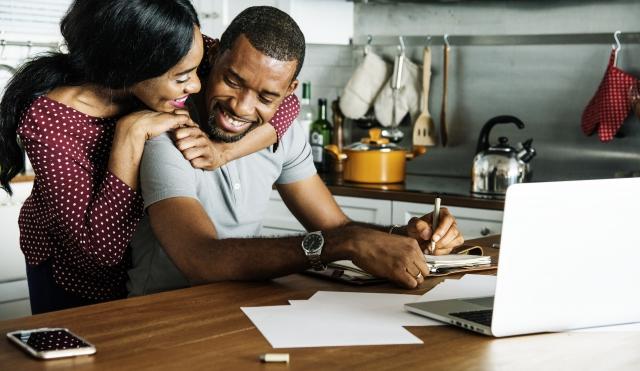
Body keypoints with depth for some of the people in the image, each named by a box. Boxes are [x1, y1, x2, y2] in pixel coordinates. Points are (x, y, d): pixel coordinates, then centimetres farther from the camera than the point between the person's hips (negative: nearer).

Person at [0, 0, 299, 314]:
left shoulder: (179, 57, -25)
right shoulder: (48, 120, -35)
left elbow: (283, 101, -19)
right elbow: (101, 247, -36)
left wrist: (221, 152, -35)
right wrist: (131, 133, -40)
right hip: (74, 270, -4)